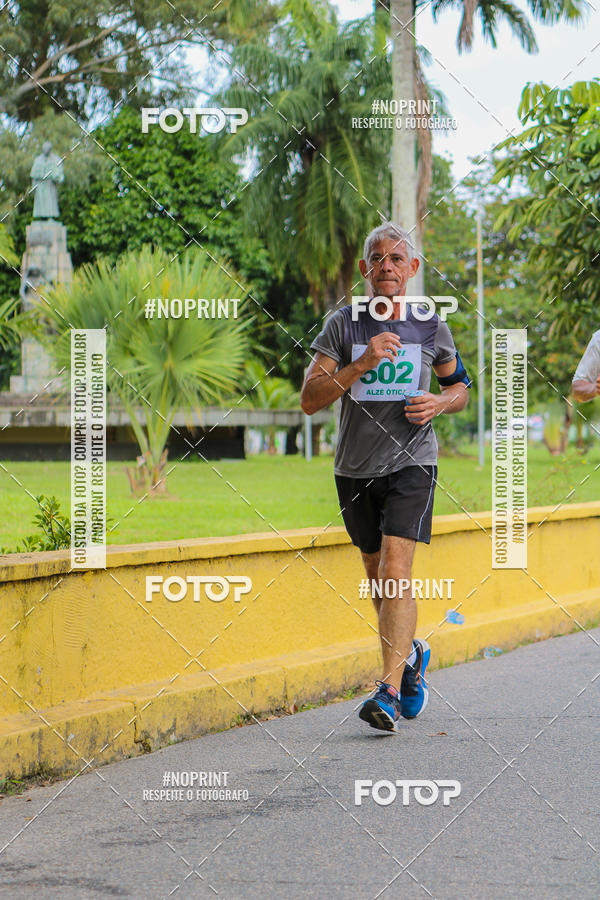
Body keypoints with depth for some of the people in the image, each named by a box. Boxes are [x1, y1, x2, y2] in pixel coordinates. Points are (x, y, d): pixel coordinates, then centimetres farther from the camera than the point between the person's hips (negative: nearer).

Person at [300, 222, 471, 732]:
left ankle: (391, 692, -18)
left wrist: (440, 403, -6)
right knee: (377, 575, 14)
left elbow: (460, 384, 17)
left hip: (411, 465, -2)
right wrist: (361, 364, -23)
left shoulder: (431, 328, 1)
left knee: (396, 573, -17)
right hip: (355, 471, 2)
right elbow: (310, 400, -10)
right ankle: (411, 655, 41)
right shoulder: (342, 326, -3)